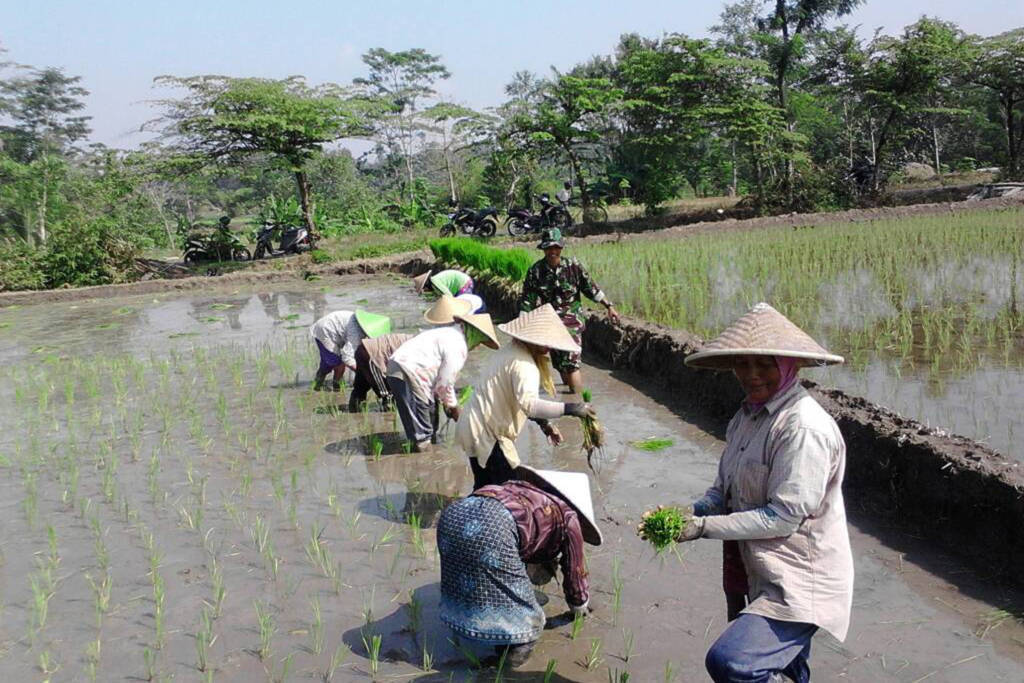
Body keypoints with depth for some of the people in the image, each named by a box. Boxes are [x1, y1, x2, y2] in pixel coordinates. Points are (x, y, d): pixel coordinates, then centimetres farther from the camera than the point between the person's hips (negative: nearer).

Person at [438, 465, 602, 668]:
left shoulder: (527, 489, 39)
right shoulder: (568, 518, 22)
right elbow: (574, 572, 34)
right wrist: (580, 607, 53)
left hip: (455, 514, 8)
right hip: (494, 528, -8)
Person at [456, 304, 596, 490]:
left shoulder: (512, 351, 9)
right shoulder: (523, 364, -22)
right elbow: (529, 403, -39)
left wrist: (543, 423, 10)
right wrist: (569, 409, -41)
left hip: (477, 429, 10)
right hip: (488, 434, -10)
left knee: (484, 488, 22)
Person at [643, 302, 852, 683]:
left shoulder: (803, 428, -21)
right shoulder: (748, 416, 7)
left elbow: (783, 517, -22)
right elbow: (724, 491, 9)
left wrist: (704, 526, -20)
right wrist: (689, 514, -10)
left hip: (799, 585, -9)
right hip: (764, 579, 9)